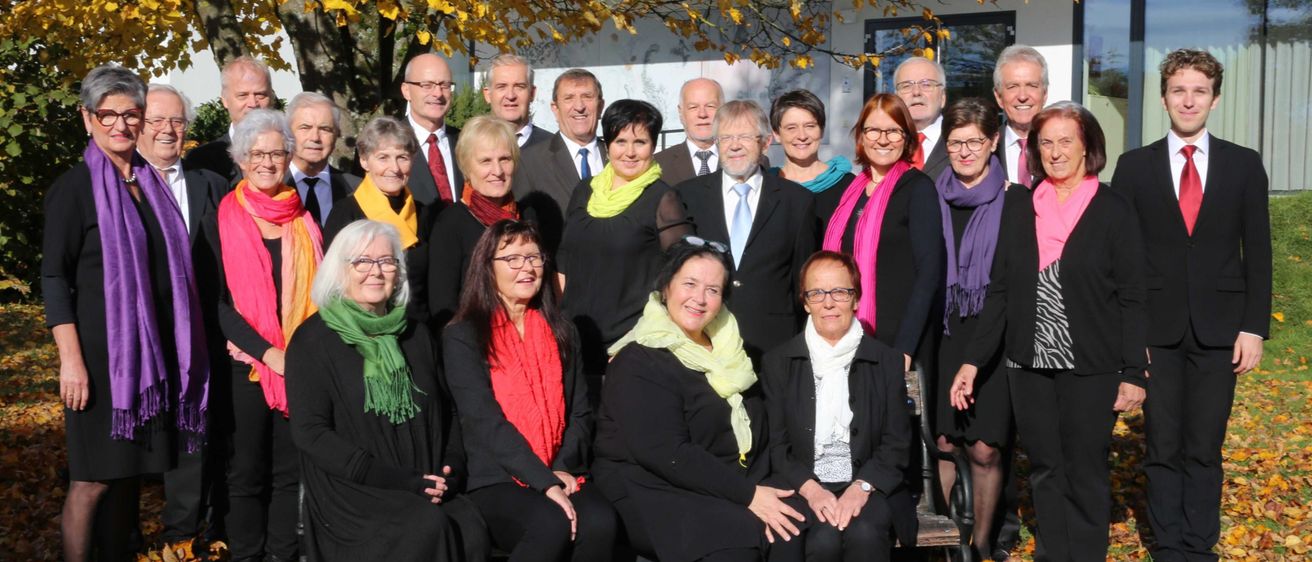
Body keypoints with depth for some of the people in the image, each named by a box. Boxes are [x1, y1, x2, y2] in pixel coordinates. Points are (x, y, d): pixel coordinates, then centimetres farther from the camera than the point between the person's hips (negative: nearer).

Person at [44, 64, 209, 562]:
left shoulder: (152, 183, 12)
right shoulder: (73, 188, -4)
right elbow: (54, 278, -8)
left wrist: (184, 346, 11)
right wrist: (71, 359, -16)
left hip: (154, 349, 5)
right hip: (102, 348, -5)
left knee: (129, 471, 12)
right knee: (94, 478, -2)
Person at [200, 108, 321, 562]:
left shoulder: (305, 218, 8)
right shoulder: (223, 219, 0)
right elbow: (219, 300, -4)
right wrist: (269, 353, -14)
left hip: (303, 364, 2)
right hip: (247, 364, -2)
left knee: (292, 470, 8)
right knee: (247, 471, 6)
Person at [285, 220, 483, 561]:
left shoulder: (415, 334, 16)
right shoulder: (314, 339, 0)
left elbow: (445, 412, 18)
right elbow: (309, 433, -7)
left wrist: (449, 472, -2)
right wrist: (395, 479, -14)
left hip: (424, 490, 4)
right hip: (349, 491, -4)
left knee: (472, 533, -26)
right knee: (429, 527, -31)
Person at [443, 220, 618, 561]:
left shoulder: (561, 332, 16)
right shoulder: (463, 337, 1)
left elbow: (580, 412, 11)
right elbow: (486, 420, -10)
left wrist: (563, 469, -8)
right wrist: (544, 481, -19)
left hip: (562, 475, 4)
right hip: (497, 481, -3)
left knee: (600, 522, -29)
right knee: (552, 524, -34)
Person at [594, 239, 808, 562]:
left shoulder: (727, 351, 13)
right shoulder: (639, 362, -10)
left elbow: (756, 432, 12)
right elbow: (666, 454, -19)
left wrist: (755, 489, -7)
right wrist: (747, 495, -21)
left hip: (730, 490, 6)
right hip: (654, 496, -6)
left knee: (791, 527, -21)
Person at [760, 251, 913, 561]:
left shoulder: (887, 361, 8)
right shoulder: (778, 362, 7)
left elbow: (897, 443, 5)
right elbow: (775, 443, 3)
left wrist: (861, 487, -13)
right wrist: (811, 489, -14)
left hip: (870, 485, 0)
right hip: (803, 486, 0)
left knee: (864, 534, -31)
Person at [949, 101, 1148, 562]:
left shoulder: (1113, 209, -4)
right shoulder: (1018, 206, 6)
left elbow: (1132, 297, -4)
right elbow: (1000, 290, 8)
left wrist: (1133, 373, -9)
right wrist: (973, 360, 3)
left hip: (1090, 369, -3)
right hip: (1029, 366, 3)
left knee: (1084, 476, 4)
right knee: (1045, 472, 11)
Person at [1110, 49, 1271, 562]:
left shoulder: (1244, 165, 6)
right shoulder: (1134, 166, 4)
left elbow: (1257, 252, 5)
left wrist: (1255, 327, -3)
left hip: (1218, 328, 0)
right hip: (1156, 328, 0)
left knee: (1205, 449, 5)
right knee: (1163, 448, 5)